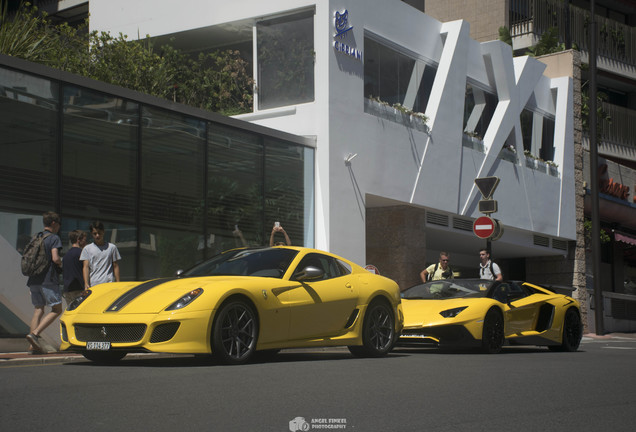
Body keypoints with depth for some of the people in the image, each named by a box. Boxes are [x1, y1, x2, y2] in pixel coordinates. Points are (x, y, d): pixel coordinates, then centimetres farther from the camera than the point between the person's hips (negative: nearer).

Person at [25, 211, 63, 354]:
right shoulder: (54, 238, -5)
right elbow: (55, 258, -17)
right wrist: (61, 264, 5)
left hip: (34, 279, 7)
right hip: (48, 279, -7)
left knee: (38, 310, 9)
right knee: (56, 310, 1)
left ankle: (34, 344, 1)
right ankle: (34, 334, -15)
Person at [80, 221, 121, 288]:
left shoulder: (112, 247, 9)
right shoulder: (87, 249, 9)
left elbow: (116, 266, 11)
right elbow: (85, 267, 2)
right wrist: (86, 283, -12)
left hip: (108, 283, -1)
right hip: (92, 285, 1)